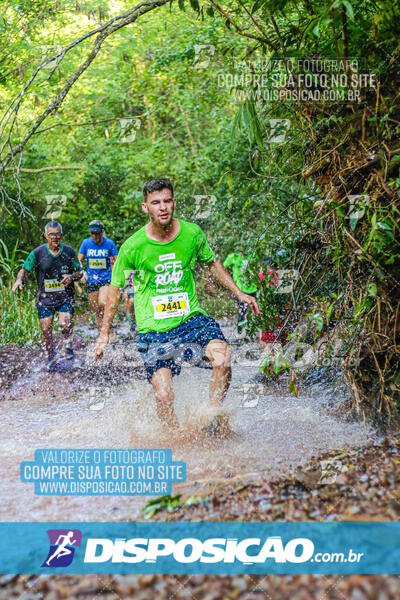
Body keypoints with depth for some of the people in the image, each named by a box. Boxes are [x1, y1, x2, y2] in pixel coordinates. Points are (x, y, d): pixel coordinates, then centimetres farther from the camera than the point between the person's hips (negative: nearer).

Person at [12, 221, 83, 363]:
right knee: (46, 329, -1)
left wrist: (72, 277, -14)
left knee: (64, 324, -21)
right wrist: (19, 280, -19)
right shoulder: (38, 253, -5)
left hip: (65, 297, 0)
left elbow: (79, 272, 8)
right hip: (45, 297, 1)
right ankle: (51, 355, 23)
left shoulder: (69, 251, -1)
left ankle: (67, 346, 8)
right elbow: (25, 269, 2)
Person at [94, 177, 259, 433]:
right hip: (154, 328, -1)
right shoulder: (133, 247, -9)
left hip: (192, 318, 2)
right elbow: (115, 288, 4)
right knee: (164, 397, -12)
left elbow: (212, 263, 18)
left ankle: (215, 416, -2)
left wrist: (238, 292, 15)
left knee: (222, 360, -26)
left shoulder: (192, 234, -2)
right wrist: (104, 333, 4)